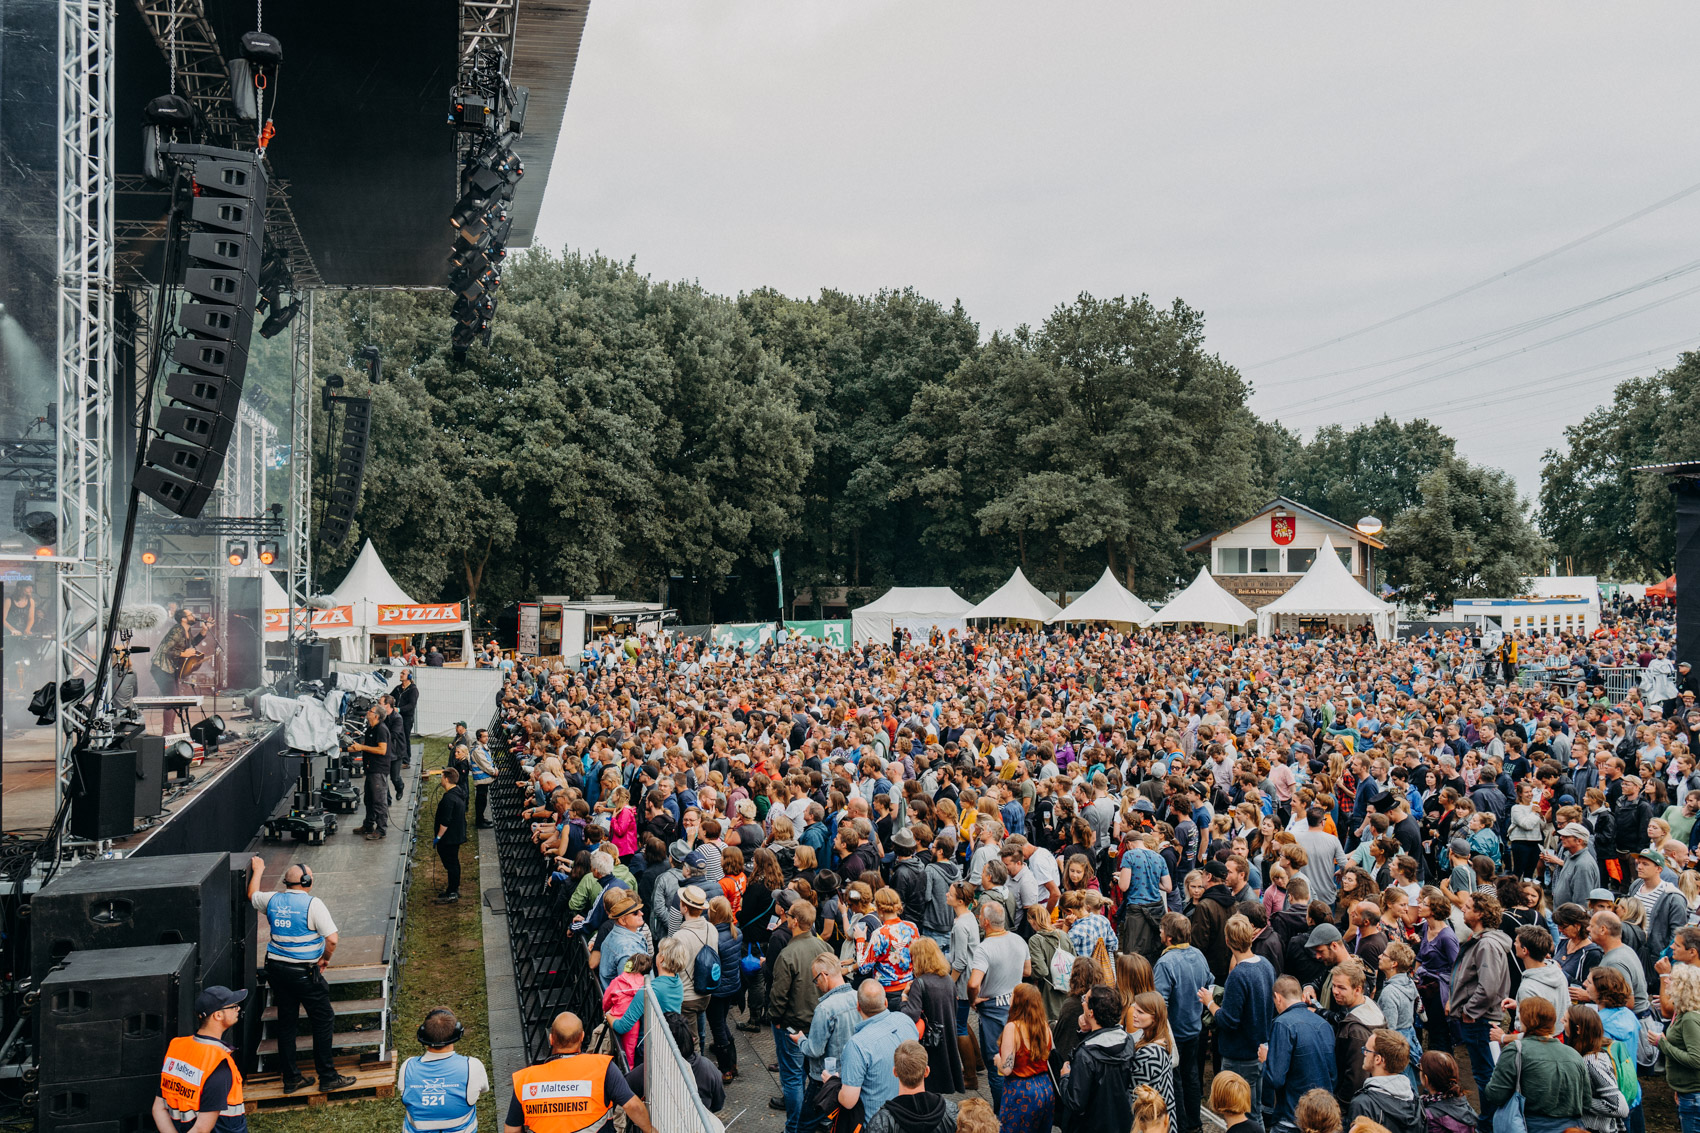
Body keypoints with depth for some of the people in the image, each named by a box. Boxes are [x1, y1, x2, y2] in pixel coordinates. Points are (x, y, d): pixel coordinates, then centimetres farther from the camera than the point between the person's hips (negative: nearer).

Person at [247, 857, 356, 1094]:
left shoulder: (272, 900, 2)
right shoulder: (312, 904, -16)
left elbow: (252, 895, 27)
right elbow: (332, 939, -21)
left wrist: (257, 871, 41)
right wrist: (325, 959, -2)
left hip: (276, 968, 7)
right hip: (304, 973, -7)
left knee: (286, 1023, 15)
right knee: (324, 1020, 3)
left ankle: (291, 1079, 22)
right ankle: (327, 1078, 6)